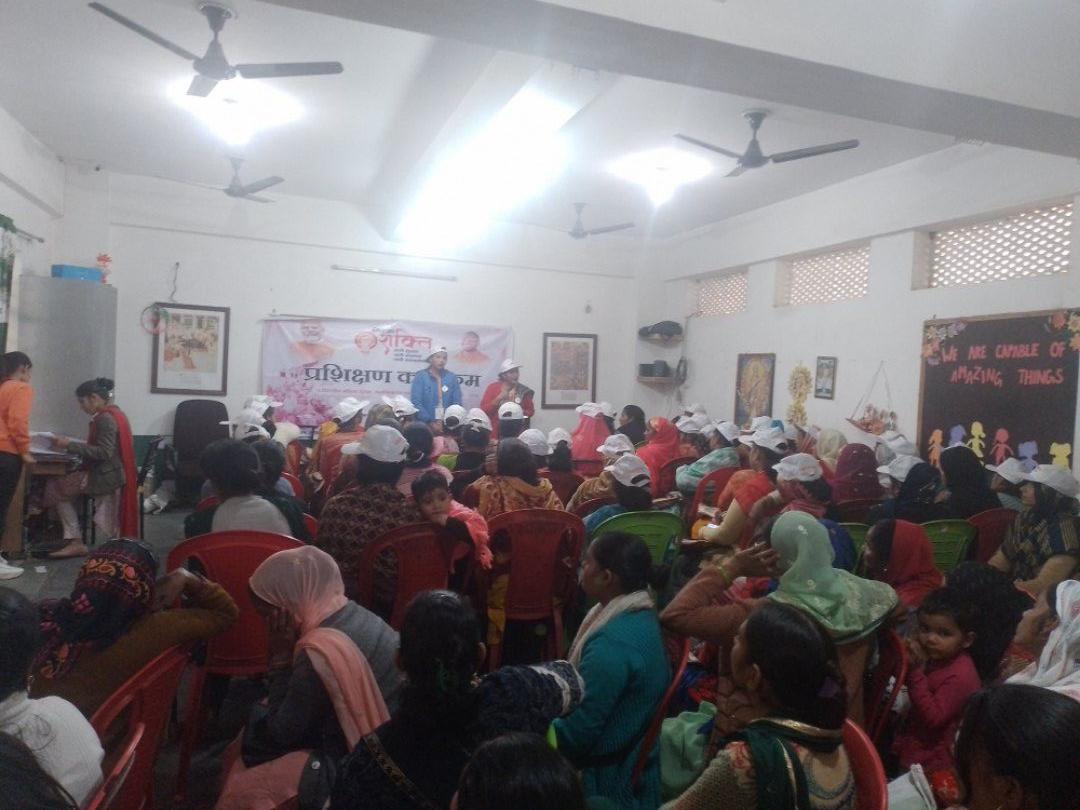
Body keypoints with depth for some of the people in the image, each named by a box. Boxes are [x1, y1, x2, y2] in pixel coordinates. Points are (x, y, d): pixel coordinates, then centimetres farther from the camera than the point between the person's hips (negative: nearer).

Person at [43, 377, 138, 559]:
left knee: (54, 488, 1)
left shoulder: (105, 419, -17)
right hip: (111, 474, 9)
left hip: (104, 476, -9)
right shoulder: (114, 413, 15)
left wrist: (70, 445, -22)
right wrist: (73, 445, 12)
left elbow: (103, 453, -24)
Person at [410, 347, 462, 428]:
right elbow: (416, 402, -9)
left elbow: (457, 403, 4)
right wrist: (430, 422, -15)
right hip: (425, 424, -2)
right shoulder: (421, 376, -2)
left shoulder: (452, 377, 6)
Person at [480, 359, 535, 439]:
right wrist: (499, 398, -15)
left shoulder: (523, 390, 5)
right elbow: (483, 410, -6)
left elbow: (530, 411, 12)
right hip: (496, 433, -2)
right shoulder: (493, 388, -1)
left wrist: (520, 412, -8)